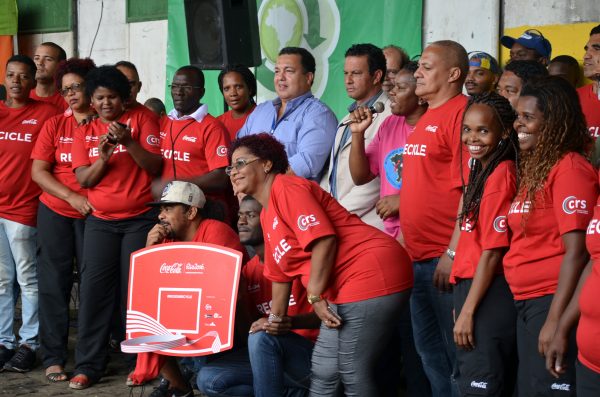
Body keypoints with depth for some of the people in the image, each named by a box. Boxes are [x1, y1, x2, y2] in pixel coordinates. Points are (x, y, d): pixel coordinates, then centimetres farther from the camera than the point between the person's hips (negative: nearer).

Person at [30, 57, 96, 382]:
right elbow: (38, 172, 1)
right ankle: (53, 357, 7)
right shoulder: (54, 126, 6)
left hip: (95, 213, -1)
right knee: (54, 284, 1)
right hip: (55, 213, 2)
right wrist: (72, 197, -11)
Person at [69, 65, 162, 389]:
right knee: (94, 289, -4)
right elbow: (83, 179, 1)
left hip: (140, 219, -2)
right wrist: (104, 155, -16)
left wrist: (129, 141, -20)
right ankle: (88, 365, 0)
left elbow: (155, 166, -7)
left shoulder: (141, 120, 1)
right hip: (101, 221, 3)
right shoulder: (85, 132, 9)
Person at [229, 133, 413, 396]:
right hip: (344, 286, 11)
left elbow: (323, 239, -19)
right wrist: (276, 318, 28)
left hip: (372, 273, -11)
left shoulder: (286, 188, -9)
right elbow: (281, 272, 28)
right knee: (323, 371, 13)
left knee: (353, 373, -8)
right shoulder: (266, 215, 20)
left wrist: (315, 296, -15)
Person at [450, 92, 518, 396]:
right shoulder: (482, 172, 13)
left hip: (488, 295, -9)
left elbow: (493, 251, -18)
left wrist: (468, 310, -16)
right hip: (471, 288, 9)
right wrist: (461, 302, 14)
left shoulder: (500, 175, -16)